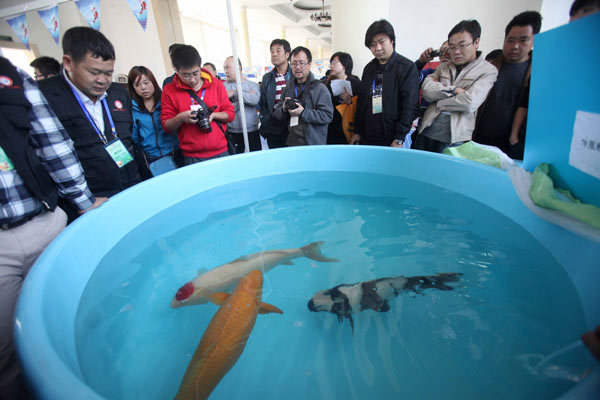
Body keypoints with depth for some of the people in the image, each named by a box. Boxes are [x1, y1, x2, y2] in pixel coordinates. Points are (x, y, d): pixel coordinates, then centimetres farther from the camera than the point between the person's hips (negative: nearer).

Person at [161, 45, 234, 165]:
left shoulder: (216, 84, 5)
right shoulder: (169, 91, 2)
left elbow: (230, 113, 9)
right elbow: (167, 127, 5)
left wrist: (213, 115, -10)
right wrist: (179, 119, -15)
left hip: (220, 152, 1)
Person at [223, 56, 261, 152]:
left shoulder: (253, 85, 5)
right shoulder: (224, 86, 3)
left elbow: (255, 99, -16)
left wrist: (234, 93, -11)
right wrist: (246, 96, -11)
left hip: (252, 130, 0)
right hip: (233, 132, 0)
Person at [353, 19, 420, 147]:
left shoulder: (407, 67, -3)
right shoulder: (369, 68, 14)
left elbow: (410, 106, -9)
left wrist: (399, 139, -15)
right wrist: (358, 131, 11)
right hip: (367, 139, 5)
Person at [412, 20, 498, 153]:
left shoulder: (488, 71, 2)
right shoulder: (443, 67, 16)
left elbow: (470, 102, -13)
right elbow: (426, 89, 0)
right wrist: (453, 90, -10)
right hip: (426, 133, 4)